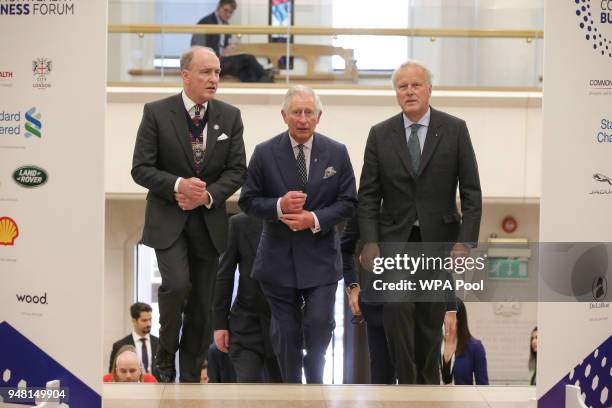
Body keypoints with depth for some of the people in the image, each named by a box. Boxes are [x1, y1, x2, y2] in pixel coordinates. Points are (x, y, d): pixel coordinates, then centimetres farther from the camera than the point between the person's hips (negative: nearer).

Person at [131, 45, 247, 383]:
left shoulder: (230, 116, 3)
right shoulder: (156, 113, -6)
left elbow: (237, 171, 2)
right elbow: (141, 168, -7)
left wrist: (208, 195, -15)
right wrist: (178, 185, -22)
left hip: (209, 220, 3)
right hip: (168, 219, -3)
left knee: (203, 304, 7)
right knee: (177, 285, -23)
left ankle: (191, 377, 20)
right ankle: (165, 354, 1)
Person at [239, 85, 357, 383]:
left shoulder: (337, 153, 1)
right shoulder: (264, 153, -1)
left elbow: (348, 202, 1)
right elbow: (248, 201, 2)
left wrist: (315, 219, -14)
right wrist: (278, 206, -18)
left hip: (321, 256, 0)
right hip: (278, 258, 0)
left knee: (319, 323, -9)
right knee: (285, 332, 6)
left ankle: (314, 377, 18)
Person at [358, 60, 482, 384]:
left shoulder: (454, 129, 0)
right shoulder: (380, 134, 3)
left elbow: (471, 191, -1)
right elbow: (368, 195, 3)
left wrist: (465, 241, -9)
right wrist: (369, 242, -8)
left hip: (438, 239, 0)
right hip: (395, 239, 0)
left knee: (431, 319, 7)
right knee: (396, 310, -13)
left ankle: (428, 380, 22)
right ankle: (408, 382, -4)